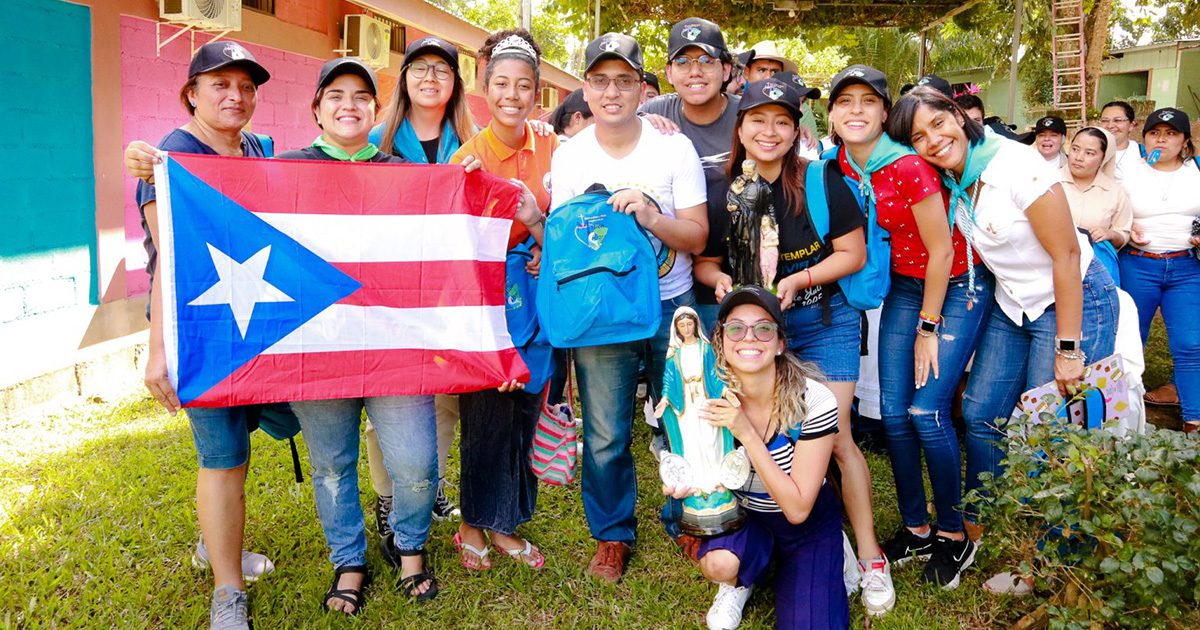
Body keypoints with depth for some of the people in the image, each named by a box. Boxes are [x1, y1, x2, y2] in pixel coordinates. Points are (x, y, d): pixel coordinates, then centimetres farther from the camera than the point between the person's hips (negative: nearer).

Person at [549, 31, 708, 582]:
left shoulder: (675, 148, -4)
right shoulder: (567, 156, 1)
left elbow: (697, 238, -6)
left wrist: (649, 215, -23)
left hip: (671, 305, 0)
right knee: (605, 434, 5)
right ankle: (612, 534, 25)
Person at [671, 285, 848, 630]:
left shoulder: (814, 400, -27)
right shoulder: (712, 397, -20)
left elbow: (797, 510, -27)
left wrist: (747, 434, -36)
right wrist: (686, 482, -28)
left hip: (808, 524, -1)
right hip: (741, 513, 1)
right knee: (719, 564, -31)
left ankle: (782, 565, 12)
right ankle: (739, 582, 6)